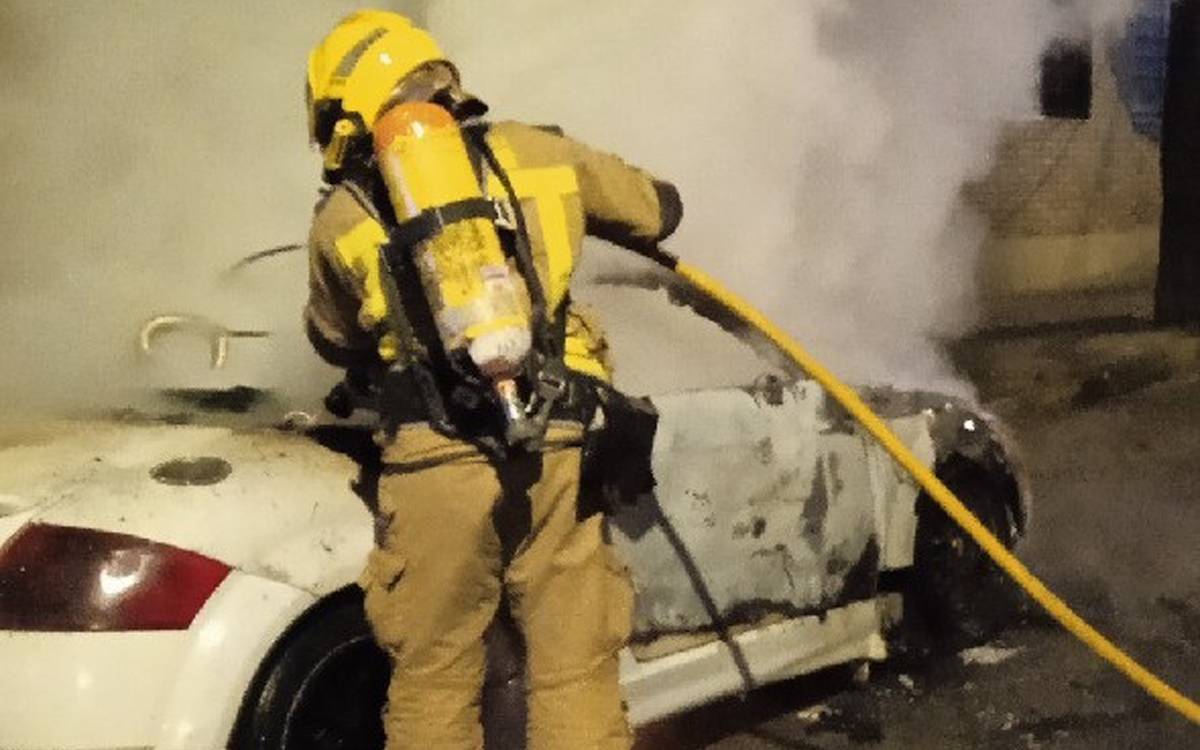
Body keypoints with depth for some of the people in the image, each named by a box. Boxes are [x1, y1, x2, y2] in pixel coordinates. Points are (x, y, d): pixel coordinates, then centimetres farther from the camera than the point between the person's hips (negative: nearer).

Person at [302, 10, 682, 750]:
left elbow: (336, 342, 28)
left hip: (435, 465, 0)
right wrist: (582, 219, 45)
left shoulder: (341, 217, 12)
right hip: (556, 453, 1)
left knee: (432, 680, 11)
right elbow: (660, 208, 26)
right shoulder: (537, 153, 13)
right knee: (576, 675, 6)